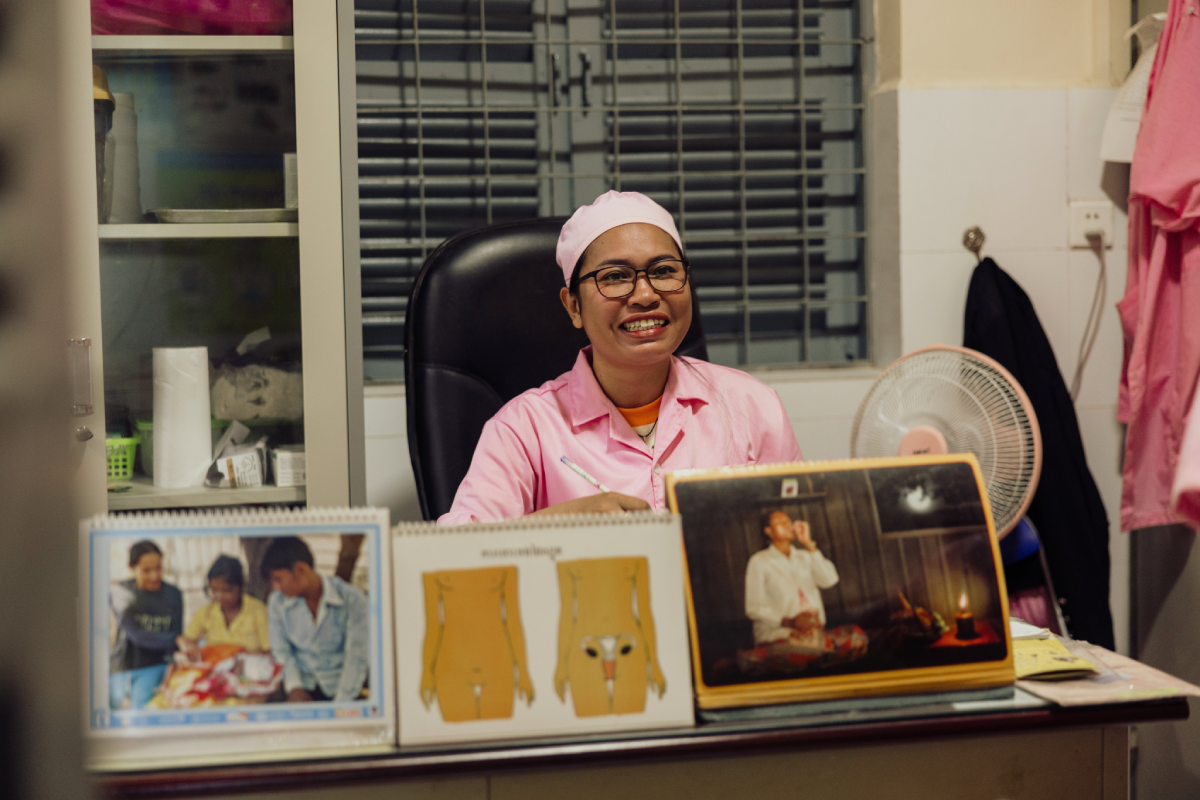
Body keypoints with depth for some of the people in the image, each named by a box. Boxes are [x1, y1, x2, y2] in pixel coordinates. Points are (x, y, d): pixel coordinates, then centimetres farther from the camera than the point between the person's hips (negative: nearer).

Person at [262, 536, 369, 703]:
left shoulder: (352, 599, -10)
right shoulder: (277, 602, 1)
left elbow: (357, 658, -10)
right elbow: (281, 651, 6)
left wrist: (341, 705, -15)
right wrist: (294, 687, -9)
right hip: (303, 689, 3)